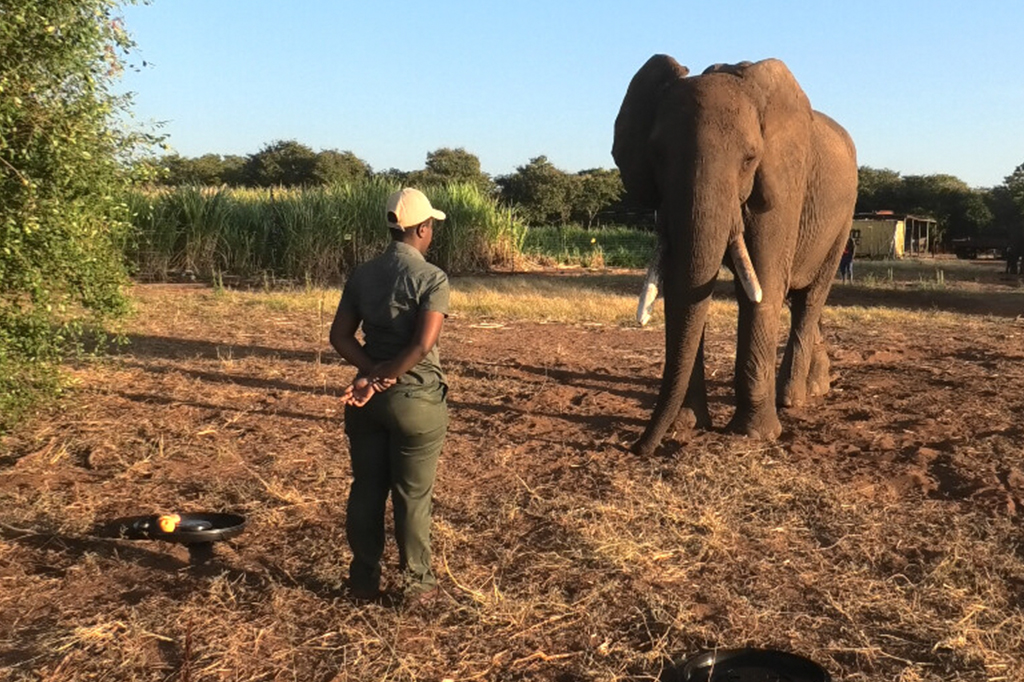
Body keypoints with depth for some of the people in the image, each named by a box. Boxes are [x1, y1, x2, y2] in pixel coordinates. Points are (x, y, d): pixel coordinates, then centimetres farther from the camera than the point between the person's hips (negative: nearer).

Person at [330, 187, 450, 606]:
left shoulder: (362, 275, 5)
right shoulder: (431, 278, -12)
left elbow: (340, 336, 0)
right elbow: (424, 343, -23)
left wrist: (373, 374, -8)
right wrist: (385, 379, -15)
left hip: (369, 397, 5)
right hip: (416, 398, -5)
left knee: (366, 489, 14)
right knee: (412, 495, 6)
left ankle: (364, 580, 25)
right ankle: (416, 584, 19)